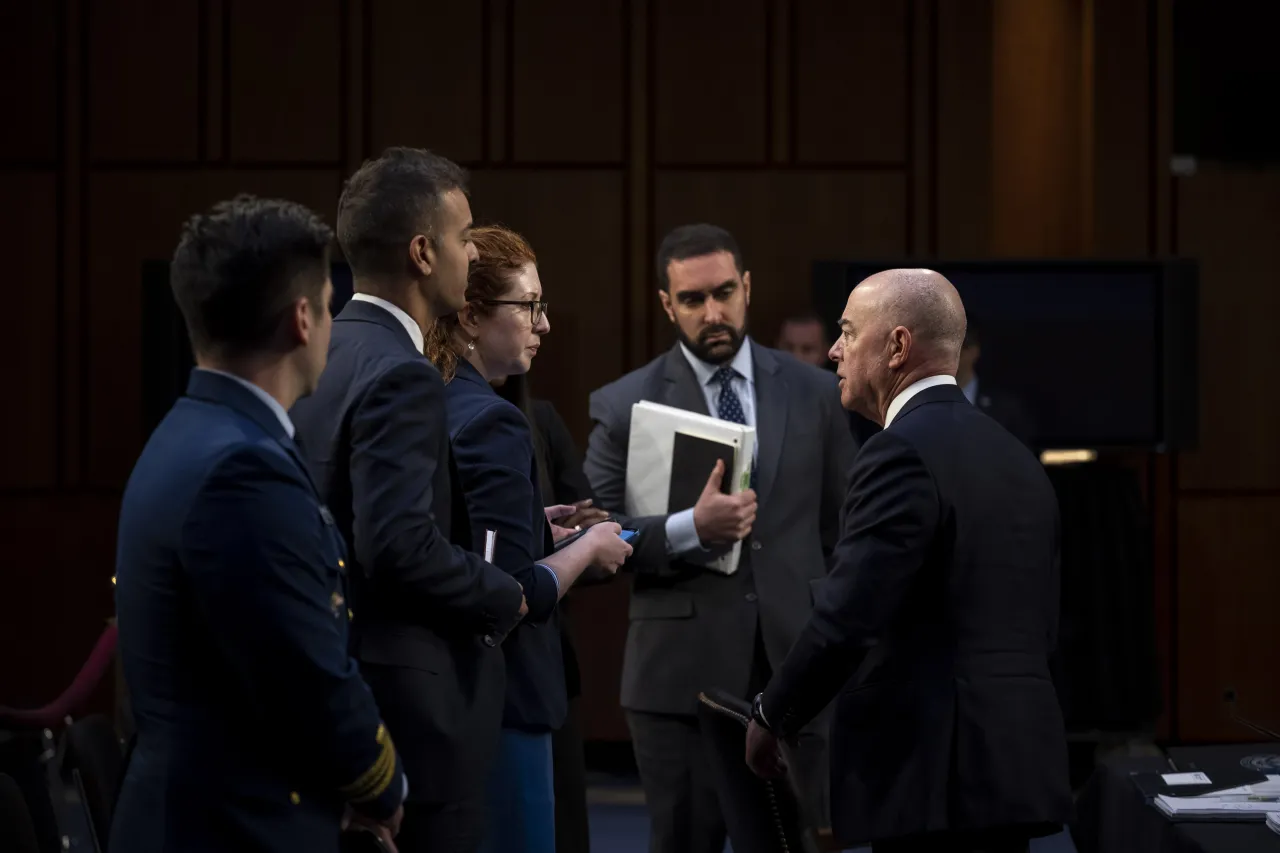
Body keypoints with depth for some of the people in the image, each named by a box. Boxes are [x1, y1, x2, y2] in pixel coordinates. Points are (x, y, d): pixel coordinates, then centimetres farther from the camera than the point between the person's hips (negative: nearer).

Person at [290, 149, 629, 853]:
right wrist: (517, 594, -13)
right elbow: (401, 545, -26)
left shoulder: (321, 360, 11)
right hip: (410, 706, -9)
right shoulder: (401, 378, -17)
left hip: (335, 681, 10)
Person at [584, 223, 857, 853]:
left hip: (793, 666, 2)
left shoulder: (814, 394, 7)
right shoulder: (624, 406, -1)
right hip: (680, 675, -1)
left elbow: (840, 531, 13)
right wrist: (691, 530, -20)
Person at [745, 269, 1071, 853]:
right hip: (1014, 763, 9)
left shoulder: (904, 453, -12)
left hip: (935, 775, -9)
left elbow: (846, 620, -18)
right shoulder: (1016, 459, 16)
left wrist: (771, 718, -3)